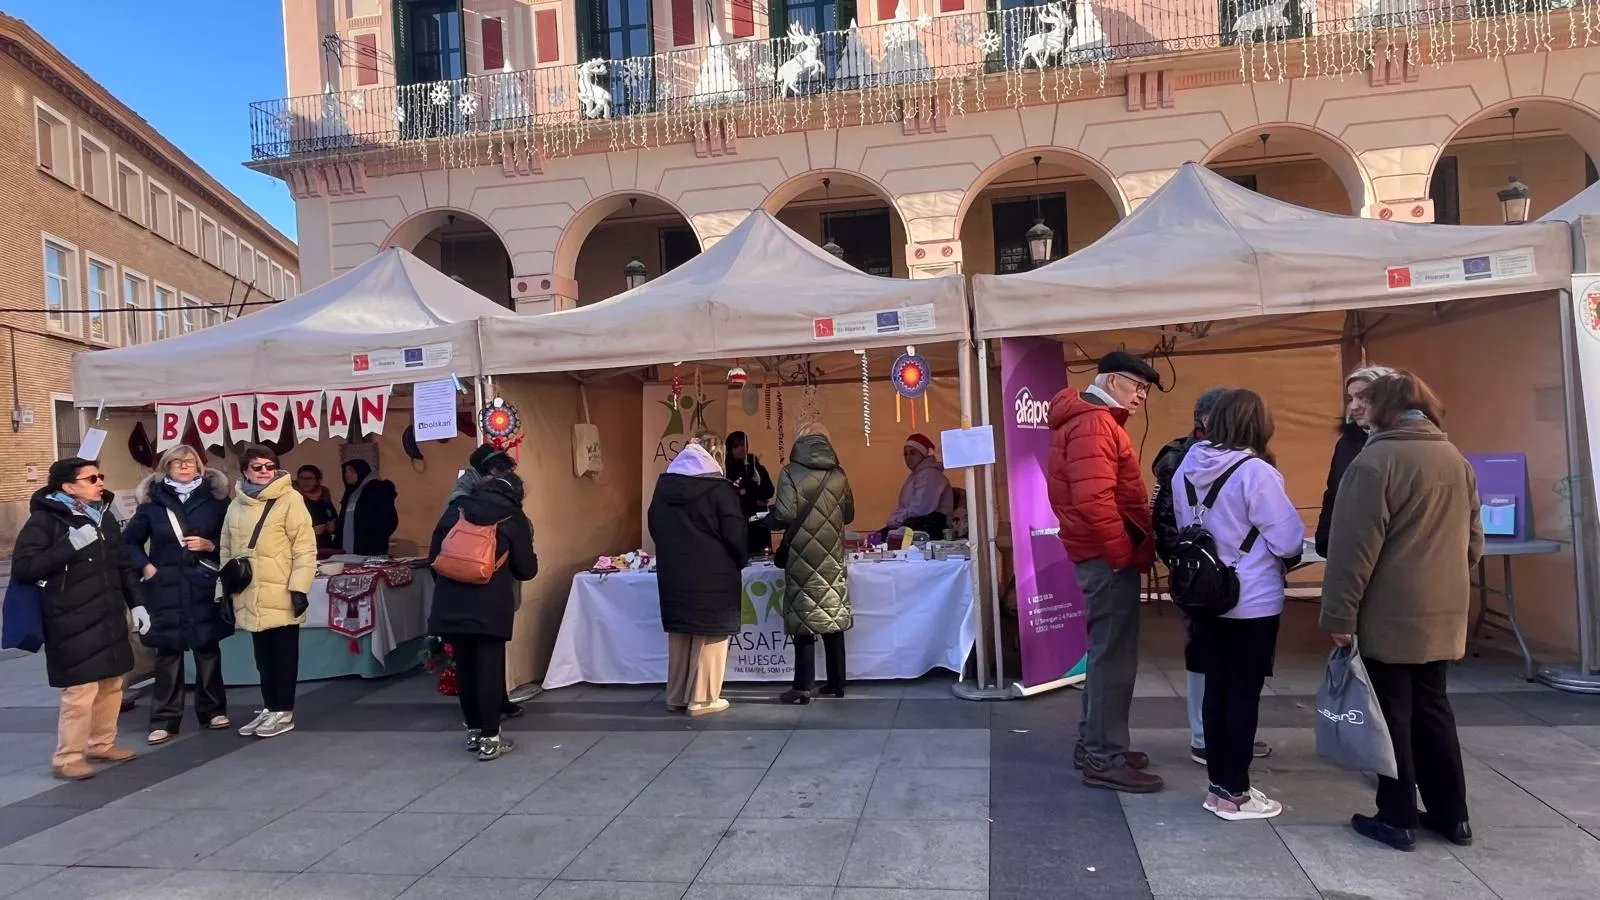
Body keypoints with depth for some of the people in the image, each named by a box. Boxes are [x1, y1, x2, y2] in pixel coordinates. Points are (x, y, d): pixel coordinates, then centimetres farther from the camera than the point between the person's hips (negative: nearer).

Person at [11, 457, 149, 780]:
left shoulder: (104, 515, 11)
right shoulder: (45, 520, -9)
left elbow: (123, 564, 18)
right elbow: (22, 568, -17)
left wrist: (136, 603, 12)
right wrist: (71, 545, -24)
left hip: (110, 618, 7)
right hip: (74, 624, -7)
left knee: (111, 685, 15)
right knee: (81, 691, -8)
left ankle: (102, 744, 30)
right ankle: (67, 758, 7)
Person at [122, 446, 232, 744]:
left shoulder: (215, 498, 4)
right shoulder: (153, 502, 4)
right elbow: (129, 540, 11)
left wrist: (211, 545, -10)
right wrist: (144, 566, -2)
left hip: (205, 586, 0)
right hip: (166, 587, 0)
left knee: (207, 648, 7)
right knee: (167, 652, 1)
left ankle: (213, 710, 18)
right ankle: (164, 719, 7)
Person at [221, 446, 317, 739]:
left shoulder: (290, 499, -6)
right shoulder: (236, 505, 12)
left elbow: (305, 547, -10)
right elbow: (227, 551, 17)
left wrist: (299, 587, -15)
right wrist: (224, 591, 13)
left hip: (282, 595, -5)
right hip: (251, 597, 5)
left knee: (284, 655, 5)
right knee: (263, 656, 14)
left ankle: (284, 712, 14)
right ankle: (270, 708, 25)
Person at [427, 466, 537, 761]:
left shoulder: (456, 508, 12)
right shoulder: (513, 517, 4)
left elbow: (434, 554, 14)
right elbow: (527, 570, 5)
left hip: (451, 603, 4)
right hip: (490, 605, -3)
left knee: (465, 667, 13)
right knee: (489, 667, 1)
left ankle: (473, 731, 23)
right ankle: (490, 739, 2)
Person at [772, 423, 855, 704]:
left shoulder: (791, 473, -8)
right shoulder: (838, 475, 5)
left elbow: (785, 516, -14)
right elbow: (849, 515, 12)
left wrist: (767, 521, 6)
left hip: (803, 556, -4)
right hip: (832, 556, 4)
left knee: (804, 618, -1)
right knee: (833, 617, 9)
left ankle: (804, 687, 0)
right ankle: (836, 683, 15)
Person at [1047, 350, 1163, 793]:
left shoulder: (1091, 419, 18)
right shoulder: (1094, 424, -16)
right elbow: (1094, 499, -27)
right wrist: (1125, 554, -19)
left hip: (1103, 555, 11)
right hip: (1109, 558, -11)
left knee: (1106, 652, 17)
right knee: (1115, 656, -5)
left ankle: (1094, 744, 26)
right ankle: (1105, 759, 3)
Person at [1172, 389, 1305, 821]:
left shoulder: (1187, 468, -1)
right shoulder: (1255, 472, -19)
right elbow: (1289, 539, -14)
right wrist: (1285, 560, 6)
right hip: (1252, 601, -6)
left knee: (1215, 688, 13)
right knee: (1244, 694, 5)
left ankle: (1218, 785, 23)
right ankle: (1234, 793, 13)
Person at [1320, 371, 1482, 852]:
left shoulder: (1376, 460, -15)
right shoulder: (1457, 461, 9)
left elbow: (1354, 546, -18)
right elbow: (1474, 541, 16)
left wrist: (1340, 613, -13)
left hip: (1390, 613, -7)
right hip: (1443, 612, 7)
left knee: (1393, 714, 3)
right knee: (1432, 708, 16)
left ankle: (1398, 818, 11)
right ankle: (1451, 815, 23)